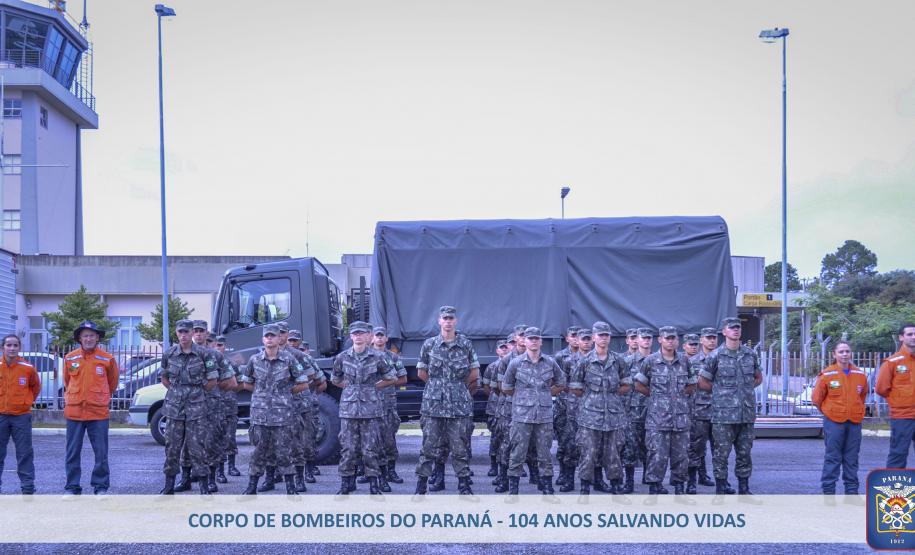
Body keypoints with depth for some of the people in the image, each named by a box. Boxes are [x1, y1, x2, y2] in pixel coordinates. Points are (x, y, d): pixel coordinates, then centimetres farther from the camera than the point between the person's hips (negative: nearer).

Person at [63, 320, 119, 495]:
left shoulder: (107, 359, -2)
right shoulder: (70, 358, 3)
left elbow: (112, 383, 13)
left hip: (99, 413, -1)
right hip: (74, 412, 2)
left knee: (101, 452, 2)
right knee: (72, 452, 5)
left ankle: (101, 486, 12)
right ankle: (72, 487, 14)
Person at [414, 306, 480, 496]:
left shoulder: (466, 344, 5)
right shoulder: (429, 344, 5)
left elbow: (475, 372, 11)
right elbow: (421, 372, 11)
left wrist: (459, 385, 11)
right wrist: (437, 384, 10)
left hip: (459, 404, 0)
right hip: (433, 403, 0)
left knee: (459, 445, 2)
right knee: (429, 444, 0)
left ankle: (464, 484, 8)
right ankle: (421, 484, 6)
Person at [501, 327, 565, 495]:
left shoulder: (550, 363, 6)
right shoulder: (515, 363, 1)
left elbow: (561, 383, 19)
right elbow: (506, 388, 11)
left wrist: (547, 394, 11)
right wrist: (522, 397, 9)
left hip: (545, 415, 2)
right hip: (522, 415, -2)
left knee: (545, 454, 6)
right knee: (518, 454, -1)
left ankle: (547, 488, 14)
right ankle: (513, 489, 6)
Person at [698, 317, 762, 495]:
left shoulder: (750, 354, 9)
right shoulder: (716, 356, -3)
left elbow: (758, 378, 23)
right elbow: (703, 381, 2)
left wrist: (745, 390, 10)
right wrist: (720, 392, 4)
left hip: (747, 412, 4)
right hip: (723, 413, -4)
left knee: (745, 451, 8)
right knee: (721, 452, -1)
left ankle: (744, 487, 16)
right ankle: (720, 488, 7)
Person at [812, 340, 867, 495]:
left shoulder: (860, 375, 4)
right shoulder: (826, 375, -7)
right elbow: (817, 398, 1)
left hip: (855, 422, 3)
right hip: (833, 422, -3)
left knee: (852, 457, 9)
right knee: (832, 457, -1)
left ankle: (851, 489, 15)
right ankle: (828, 489, 4)